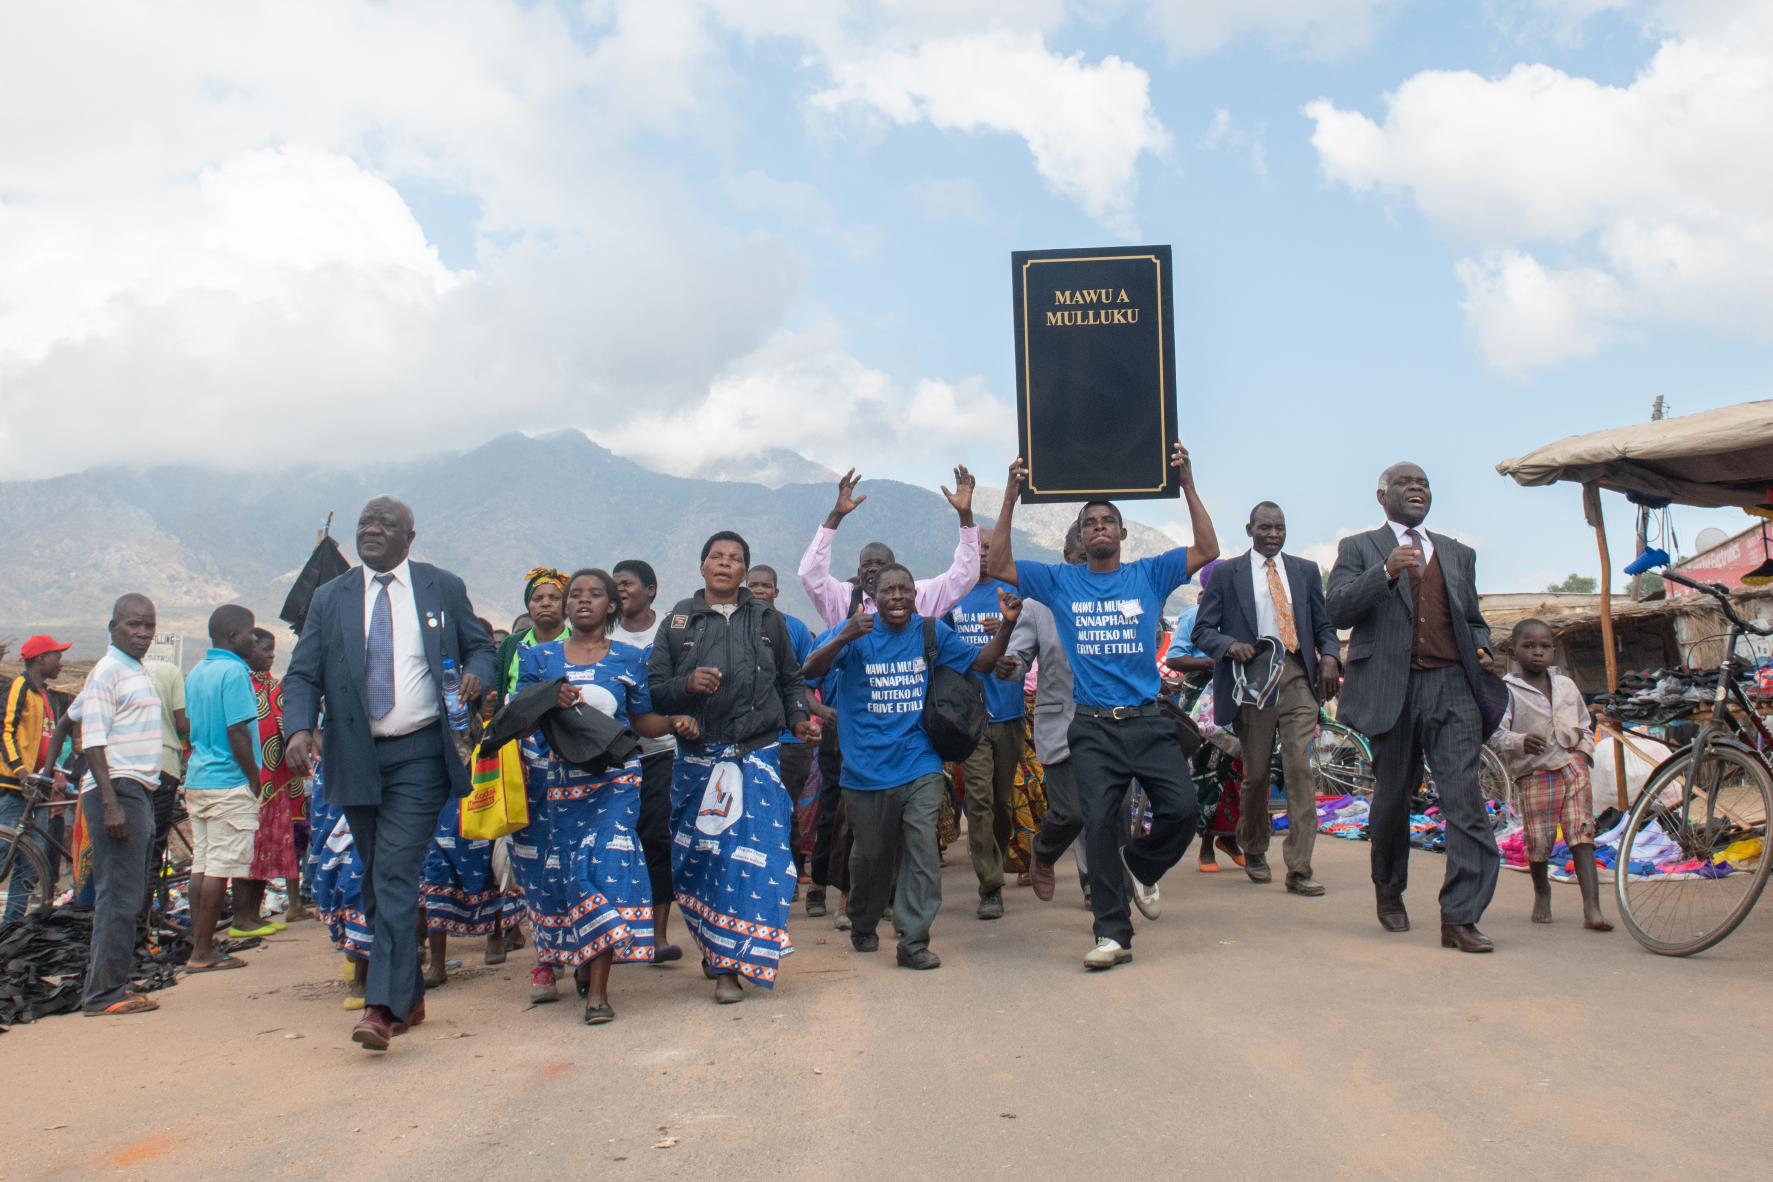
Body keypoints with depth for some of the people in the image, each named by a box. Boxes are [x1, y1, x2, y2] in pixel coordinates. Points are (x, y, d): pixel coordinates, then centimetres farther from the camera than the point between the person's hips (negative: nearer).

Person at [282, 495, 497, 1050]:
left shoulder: (444, 588, 5)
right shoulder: (330, 598, 9)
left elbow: (479, 646, 13)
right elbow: (302, 675, 5)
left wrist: (476, 675, -11)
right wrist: (299, 727, -15)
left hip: (419, 757, -3)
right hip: (356, 759, 4)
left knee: (396, 874, -14)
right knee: (377, 882, 10)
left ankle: (383, 1006, -16)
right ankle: (409, 998, 22)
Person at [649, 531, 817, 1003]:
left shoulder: (768, 620, 13)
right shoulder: (678, 621, 12)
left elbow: (791, 679, 17)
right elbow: (654, 686, 9)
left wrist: (800, 719, 1)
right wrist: (686, 685, -11)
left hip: (757, 755, -1)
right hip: (697, 756, 1)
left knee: (750, 852, -9)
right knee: (697, 854, 0)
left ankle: (730, 964, -1)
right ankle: (713, 949, 16)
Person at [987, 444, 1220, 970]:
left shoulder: (1149, 575, 8)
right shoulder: (1061, 581, 9)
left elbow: (1208, 551, 0)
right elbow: (999, 566, 2)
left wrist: (1188, 486, -7)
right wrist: (1010, 500, -5)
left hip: (1149, 721, 1)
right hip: (1093, 727, 0)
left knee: (1183, 809, -12)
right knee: (1098, 822, -7)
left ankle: (1140, 864, 21)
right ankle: (1113, 933, 4)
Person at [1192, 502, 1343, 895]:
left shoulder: (1306, 570, 16)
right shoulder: (1225, 573, 7)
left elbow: (1324, 625, 16)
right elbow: (1202, 631, 3)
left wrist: (1330, 656, -4)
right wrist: (1230, 645, -17)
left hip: (1298, 678, 1)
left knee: (1300, 767, -9)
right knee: (1256, 773, 7)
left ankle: (1299, 870, -7)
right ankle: (1253, 849, 32)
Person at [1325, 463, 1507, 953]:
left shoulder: (1458, 554, 23)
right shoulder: (1359, 549, 10)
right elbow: (1337, 609, -6)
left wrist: (1481, 649, 7)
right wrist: (1386, 572, -19)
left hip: (1452, 687, 2)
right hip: (1392, 688, -2)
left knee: (1465, 799, -11)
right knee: (1391, 798, 9)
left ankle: (1460, 918, -10)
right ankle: (1388, 891, 32)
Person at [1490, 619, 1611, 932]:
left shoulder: (1566, 686, 15)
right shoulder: (1507, 690, -1)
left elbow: (1585, 724, 28)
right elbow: (1495, 732, -9)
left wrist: (1584, 742, 11)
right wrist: (1520, 741, -27)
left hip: (1573, 767, 3)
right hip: (1534, 773, -3)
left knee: (1582, 836, -8)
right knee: (1538, 841, -4)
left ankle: (1592, 908, -12)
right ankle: (1542, 891, 26)